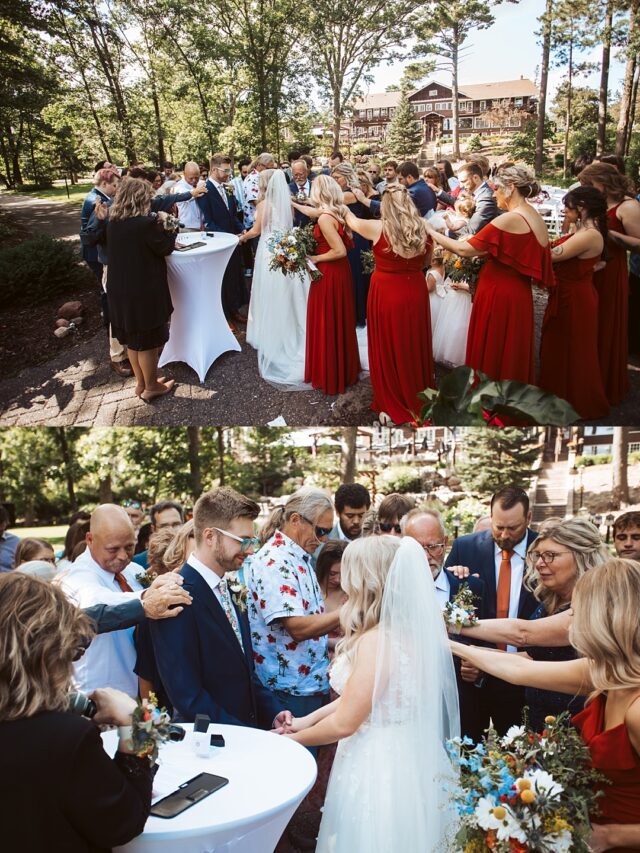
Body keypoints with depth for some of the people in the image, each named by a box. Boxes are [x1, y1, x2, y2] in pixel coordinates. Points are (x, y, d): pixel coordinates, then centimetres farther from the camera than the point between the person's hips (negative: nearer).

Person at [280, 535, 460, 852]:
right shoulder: (407, 630, 2)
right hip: (406, 759, 8)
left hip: (377, 768, -8)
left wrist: (291, 739, -4)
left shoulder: (377, 640, -25)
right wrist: (308, 719, 10)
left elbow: (344, 723, -20)